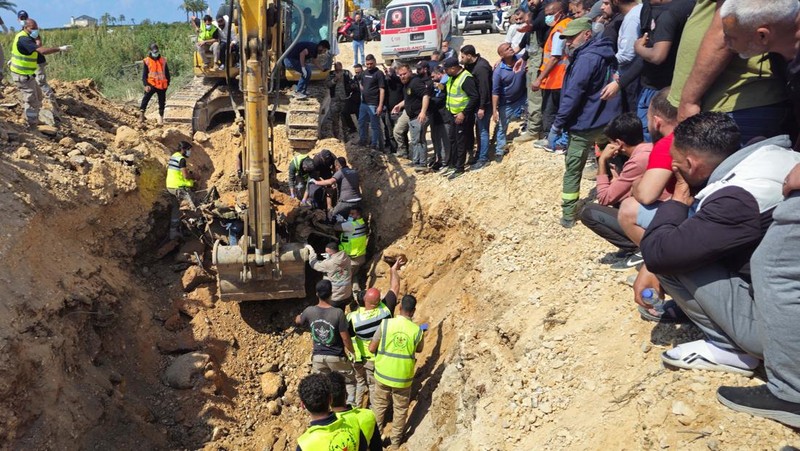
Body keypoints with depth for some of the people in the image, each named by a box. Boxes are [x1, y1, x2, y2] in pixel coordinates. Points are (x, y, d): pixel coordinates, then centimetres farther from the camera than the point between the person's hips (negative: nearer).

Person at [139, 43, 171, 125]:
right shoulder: (146, 61, 3)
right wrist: (146, 84, -13)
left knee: (162, 102, 7)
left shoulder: (163, 60, 10)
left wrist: (167, 83, 8)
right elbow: (144, 74, 0)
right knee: (146, 98, -20)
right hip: (151, 84, -2)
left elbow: (167, 73, 16)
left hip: (162, 85, 3)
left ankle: (161, 117, 16)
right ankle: (141, 112, -22)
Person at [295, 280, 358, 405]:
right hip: (336, 357, -3)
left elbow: (297, 321, 13)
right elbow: (345, 338, -16)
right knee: (350, 381, 20)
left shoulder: (309, 311, -11)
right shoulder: (338, 313, -22)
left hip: (318, 356, 3)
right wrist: (352, 352, 1)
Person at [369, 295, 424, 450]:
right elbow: (419, 350, 6)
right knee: (400, 409, 20)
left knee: (379, 404, 22)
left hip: (383, 374, 0)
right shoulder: (417, 330, -15)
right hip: (403, 377, 0)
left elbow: (372, 348, -10)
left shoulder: (385, 323, -17)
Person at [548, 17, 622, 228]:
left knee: (573, 170, 1)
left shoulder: (587, 58, -19)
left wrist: (556, 127, -19)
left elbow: (572, 96, -22)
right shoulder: (604, 55, 11)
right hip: (608, 121, 9)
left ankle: (568, 216, 4)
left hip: (586, 124, -8)